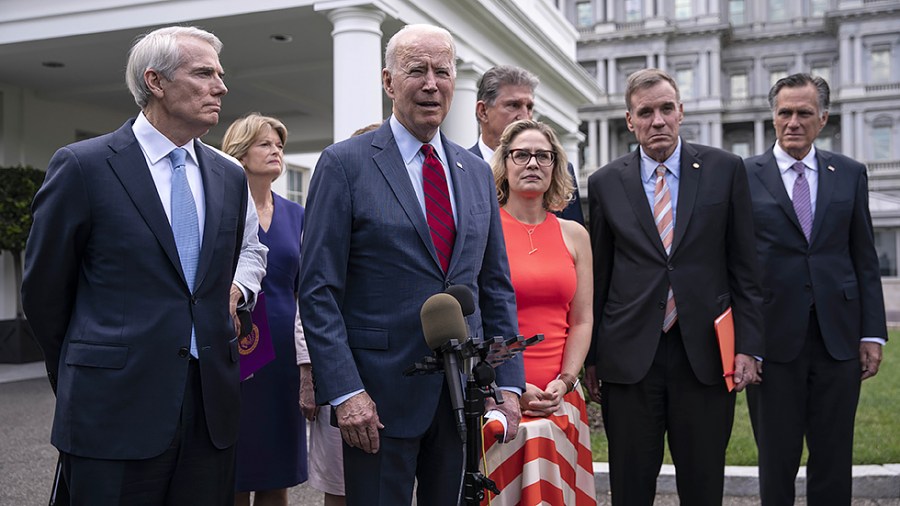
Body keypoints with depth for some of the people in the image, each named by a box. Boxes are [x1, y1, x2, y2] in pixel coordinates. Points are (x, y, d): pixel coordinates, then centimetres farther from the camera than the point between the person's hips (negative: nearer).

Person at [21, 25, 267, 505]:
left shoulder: (229, 176, 10)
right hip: (116, 410, -4)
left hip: (213, 403, 5)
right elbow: (44, 287, 2)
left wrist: (237, 286, 6)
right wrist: (78, 383, 10)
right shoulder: (82, 165, -6)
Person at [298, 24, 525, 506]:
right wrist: (344, 390, -15)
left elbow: (496, 286, 12)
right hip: (380, 394, -4)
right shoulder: (344, 164, -4)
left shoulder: (476, 172, 11)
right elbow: (318, 291, -8)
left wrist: (508, 383, 5)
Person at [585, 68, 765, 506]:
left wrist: (748, 345, -2)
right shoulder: (606, 183, 5)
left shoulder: (725, 169, 4)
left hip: (705, 354, 0)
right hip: (629, 356, 1)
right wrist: (591, 357, 6)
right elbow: (598, 276, 7)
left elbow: (744, 266, 4)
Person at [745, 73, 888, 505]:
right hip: (773, 337, -2)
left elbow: (865, 259, 9)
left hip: (838, 337, 2)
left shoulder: (850, 174, 8)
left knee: (834, 460, 10)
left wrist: (873, 332, 3)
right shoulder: (744, 176, 0)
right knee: (777, 458, 9)